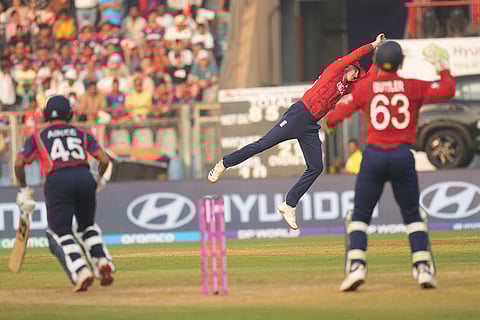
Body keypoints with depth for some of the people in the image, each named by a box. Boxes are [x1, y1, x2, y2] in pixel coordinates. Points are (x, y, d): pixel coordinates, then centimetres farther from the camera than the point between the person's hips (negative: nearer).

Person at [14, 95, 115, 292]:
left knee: (61, 233, 3)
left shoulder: (38, 137, 20)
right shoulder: (82, 134, 23)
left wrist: (24, 190, 18)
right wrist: (99, 180, 31)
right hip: (84, 177, 3)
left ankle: (81, 272, -19)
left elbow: (19, 163, 8)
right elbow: (104, 160, 13)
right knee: (87, 226, 24)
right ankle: (102, 262, 2)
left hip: (57, 181, -2)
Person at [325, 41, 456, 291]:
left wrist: (329, 121, 25)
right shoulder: (412, 87, 1)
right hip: (403, 156, 1)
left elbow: (342, 111, 3)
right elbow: (447, 90, 2)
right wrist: (443, 68, 19)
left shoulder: (364, 87, 0)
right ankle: (423, 267, 2)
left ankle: (356, 266, -10)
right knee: (413, 215, 13)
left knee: (360, 215, 7)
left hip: (374, 155, -1)